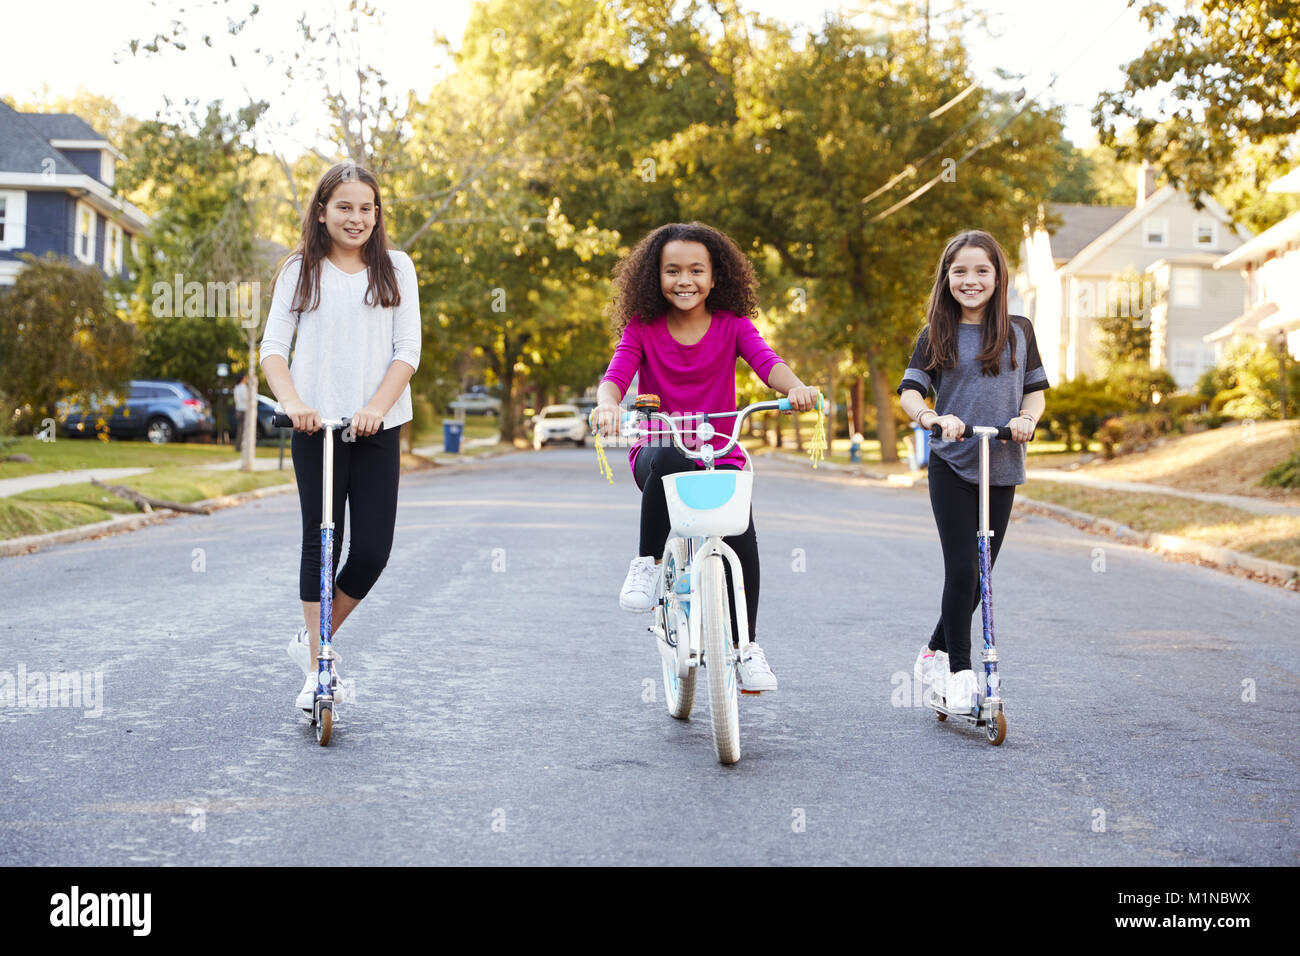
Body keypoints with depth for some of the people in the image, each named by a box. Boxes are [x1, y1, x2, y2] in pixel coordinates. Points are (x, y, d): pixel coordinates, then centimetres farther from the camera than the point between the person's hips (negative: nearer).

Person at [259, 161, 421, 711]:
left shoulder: (395, 268, 8)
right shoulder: (300, 271, 7)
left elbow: (408, 350, 1)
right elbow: (273, 348, 2)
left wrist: (376, 407, -14)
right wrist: (292, 402, -17)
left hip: (378, 427, 1)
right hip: (316, 425, -1)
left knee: (373, 548, -3)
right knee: (320, 541, 0)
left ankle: (312, 639, 20)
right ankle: (317, 669, 9)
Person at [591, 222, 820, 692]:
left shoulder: (731, 325, 1)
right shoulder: (642, 328, 1)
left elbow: (766, 360, -17)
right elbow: (617, 373, -15)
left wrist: (795, 387, -40)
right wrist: (607, 404, -39)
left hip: (720, 455, 1)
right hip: (656, 449, -1)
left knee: (740, 533, -23)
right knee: (667, 459, -38)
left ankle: (745, 645, -4)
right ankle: (648, 562, -17)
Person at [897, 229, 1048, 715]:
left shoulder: (1019, 331, 7)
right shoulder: (937, 336, 2)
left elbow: (1036, 391, 10)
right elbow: (910, 390, -3)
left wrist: (1027, 419, -12)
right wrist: (933, 417, -23)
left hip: (1002, 467, 3)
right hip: (951, 466, -3)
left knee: (980, 575, 7)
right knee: (962, 571, -10)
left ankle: (934, 655, 26)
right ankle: (960, 674, 0)